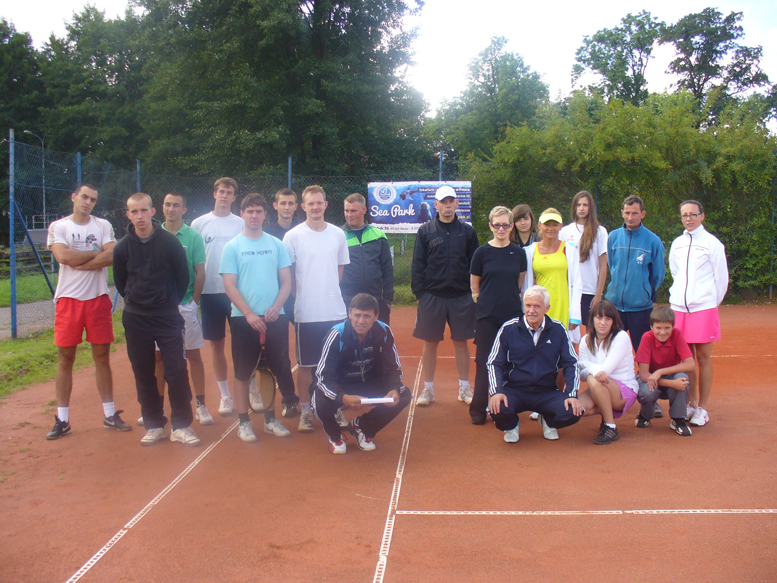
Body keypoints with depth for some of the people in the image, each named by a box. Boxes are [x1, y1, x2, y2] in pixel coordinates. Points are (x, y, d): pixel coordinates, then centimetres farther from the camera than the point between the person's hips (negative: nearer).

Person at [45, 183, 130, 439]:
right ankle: (62, 420, 12)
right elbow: (63, 256, -15)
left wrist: (78, 262, -13)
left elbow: (112, 256, -9)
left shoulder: (103, 225, 6)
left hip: (98, 299, 1)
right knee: (65, 359, 4)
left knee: (102, 357, 7)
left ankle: (109, 414, 16)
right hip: (68, 299, -1)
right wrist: (96, 253, -7)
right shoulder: (58, 226, 3)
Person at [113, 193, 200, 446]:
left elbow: (183, 277, 3)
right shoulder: (122, 247, 0)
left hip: (168, 316, -2)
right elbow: (120, 283, 14)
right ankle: (154, 425, 18)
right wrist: (137, 302, 14)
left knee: (177, 370, -6)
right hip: (135, 319, 2)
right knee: (143, 373, 7)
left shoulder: (170, 242, -6)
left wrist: (170, 303, 9)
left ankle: (181, 426, 4)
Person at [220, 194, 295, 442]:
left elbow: (286, 282, 6)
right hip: (243, 318, -2)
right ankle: (244, 422, 16)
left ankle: (270, 419, 22)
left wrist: (276, 307, -11)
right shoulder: (232, 247, 1)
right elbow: (229, 286, -4)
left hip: (274, 318, 2)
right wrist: (249, 314, -14)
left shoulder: (276, 245, 7)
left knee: (276, 368, 8)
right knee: (243, 372, 5)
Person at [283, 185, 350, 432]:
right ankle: (305, 411, 19)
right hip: (306, 312, -3)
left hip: (336, 311, 3)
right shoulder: (293, 236, -4)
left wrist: (328, 290, 7)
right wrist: (300, 296, -4)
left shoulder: (338, 234, 6)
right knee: (305, 364, 6)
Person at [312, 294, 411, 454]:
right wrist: (344, 398, -46)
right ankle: (334, 435, 5)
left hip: (369, 384, 3)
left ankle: (361, 428, 8)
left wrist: (394, 390, -32)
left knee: (403, 396, -19)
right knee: (321, 403, -35)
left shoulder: (384, 332, -17)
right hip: (339, 387, -3)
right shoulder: (337, 335, -25)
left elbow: (393, 369, -8)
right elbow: (323, 376, -27)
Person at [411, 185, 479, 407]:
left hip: (461, 297, 1)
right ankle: (428, 389, 17)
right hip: (432, 296, -1)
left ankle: (464, 388, 19)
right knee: (430, 343, 6)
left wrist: (475, 293, 1)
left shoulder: (467, 231, 5)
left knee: (461, 342, 7)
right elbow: (418, 264, 2)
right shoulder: (425, 231, 2)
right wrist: (419, 292, -5)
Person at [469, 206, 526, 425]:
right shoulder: (482, 252, -2)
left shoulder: (518, 253, 4)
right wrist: (488, 300, 8)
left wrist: (509, 297, 10)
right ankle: (478, 410, 11)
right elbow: (474, 285, 7)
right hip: (487, 316, -2)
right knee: (484, 362, 2)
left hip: (513, 315, 2)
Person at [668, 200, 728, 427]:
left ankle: (702, 408, 7)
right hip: (679, 308, 4)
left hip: (704, 309, -4)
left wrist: (710, 302, 6)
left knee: (703, 358, -1)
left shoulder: (712, 243, -3)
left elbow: (722, 277, 0)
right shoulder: (677, 244, 11)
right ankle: (691, 403, 21)